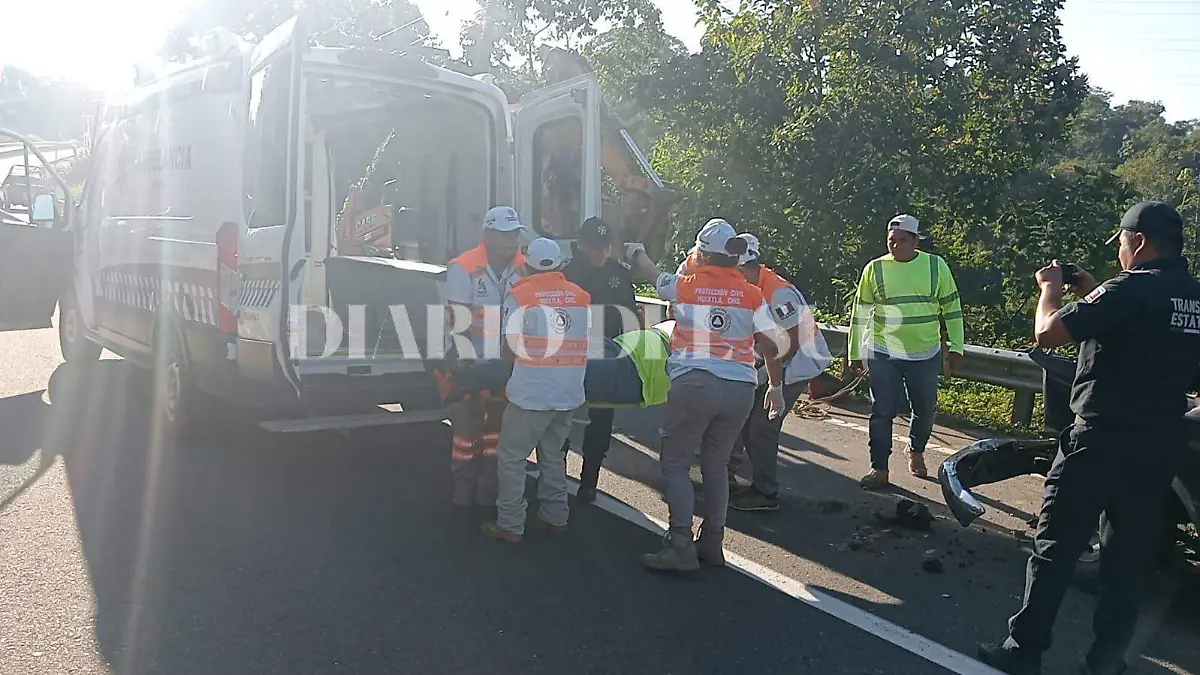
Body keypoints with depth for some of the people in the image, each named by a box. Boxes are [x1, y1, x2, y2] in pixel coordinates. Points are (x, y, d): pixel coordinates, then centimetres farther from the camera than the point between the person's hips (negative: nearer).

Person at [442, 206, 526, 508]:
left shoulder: (524, 268, -2)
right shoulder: (463, 268, -14)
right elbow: (459, 324, -15)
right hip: (469, 360, -4)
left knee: (498, 422, 10)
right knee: (468, 423, 2)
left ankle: (489, 483, 23)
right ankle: (463, 483, 18)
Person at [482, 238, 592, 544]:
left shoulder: (520, 295, -6)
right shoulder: (582, 296, 6)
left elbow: (510, 348, -6)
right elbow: (585, 344, 11)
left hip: (530, 393, -5)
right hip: (570, 393, 5)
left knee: (512, 457, 6)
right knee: (553, 454, 20)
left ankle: (510, 525, 7)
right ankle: (555, 517, 27)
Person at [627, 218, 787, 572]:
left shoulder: (684, 286, 1)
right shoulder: (753, 295, 6)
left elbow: (650, 273, 21)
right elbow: (772, 345, 3)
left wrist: (638, 252, 43)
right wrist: (776, 387, 17)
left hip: (694, 384, -4)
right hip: (740, 388, 4)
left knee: (675, 463, 4)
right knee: (716, 464, 16)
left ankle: (680, 546, -2)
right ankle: (712, 542, 22)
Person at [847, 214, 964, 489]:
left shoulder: (936, 266, -3)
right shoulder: (875, 268, -4)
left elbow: (951, 308, 5)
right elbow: (860, 314, 2)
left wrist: (956, 348, 4)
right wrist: (855, 353, 3)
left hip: (926, 355, 1)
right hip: (883, 354, -1)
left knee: (925, 410, 14)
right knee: (882, 412, -1)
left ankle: (916, 452, 40)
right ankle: (879, 469, 9)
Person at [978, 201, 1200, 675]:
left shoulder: (1131, 289, -16)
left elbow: (1047, 334, -18)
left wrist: (1051, 287, 0)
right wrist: (1094, 296, 18)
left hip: (1102, 440, -7)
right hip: (1161, 446, 7)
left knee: (1054, 549, 3)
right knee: (1128, 559, 13)